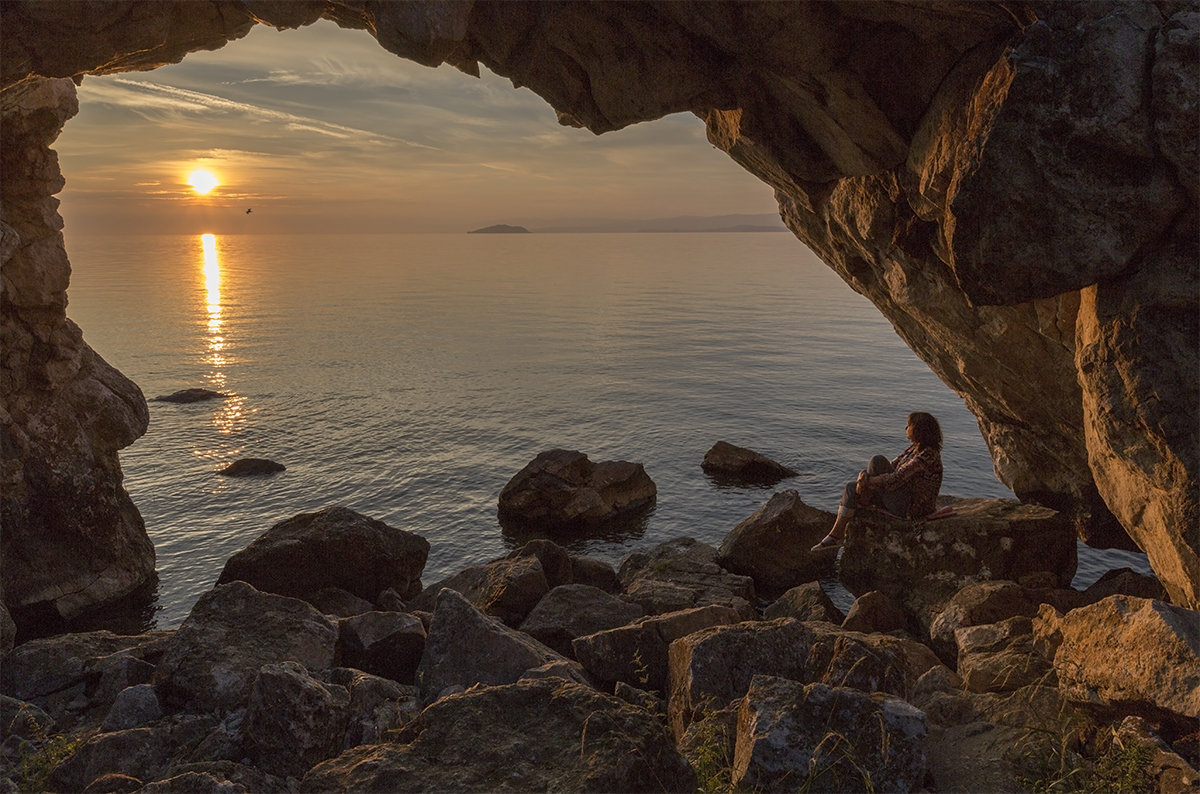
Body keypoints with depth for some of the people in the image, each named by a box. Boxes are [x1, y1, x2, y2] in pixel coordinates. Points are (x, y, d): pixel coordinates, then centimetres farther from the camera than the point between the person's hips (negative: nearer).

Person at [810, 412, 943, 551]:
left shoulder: (928, 455, -22)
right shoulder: (914, 448, 11)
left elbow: (897, 478, -28)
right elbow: (892, 466, 7)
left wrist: (868, 481, -18)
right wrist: (864, 475, -13)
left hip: (913, 508, -10)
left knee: (877, 461, -20)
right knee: (851, 487, 0)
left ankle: (863, 503, -1)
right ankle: (836, 535, -4)